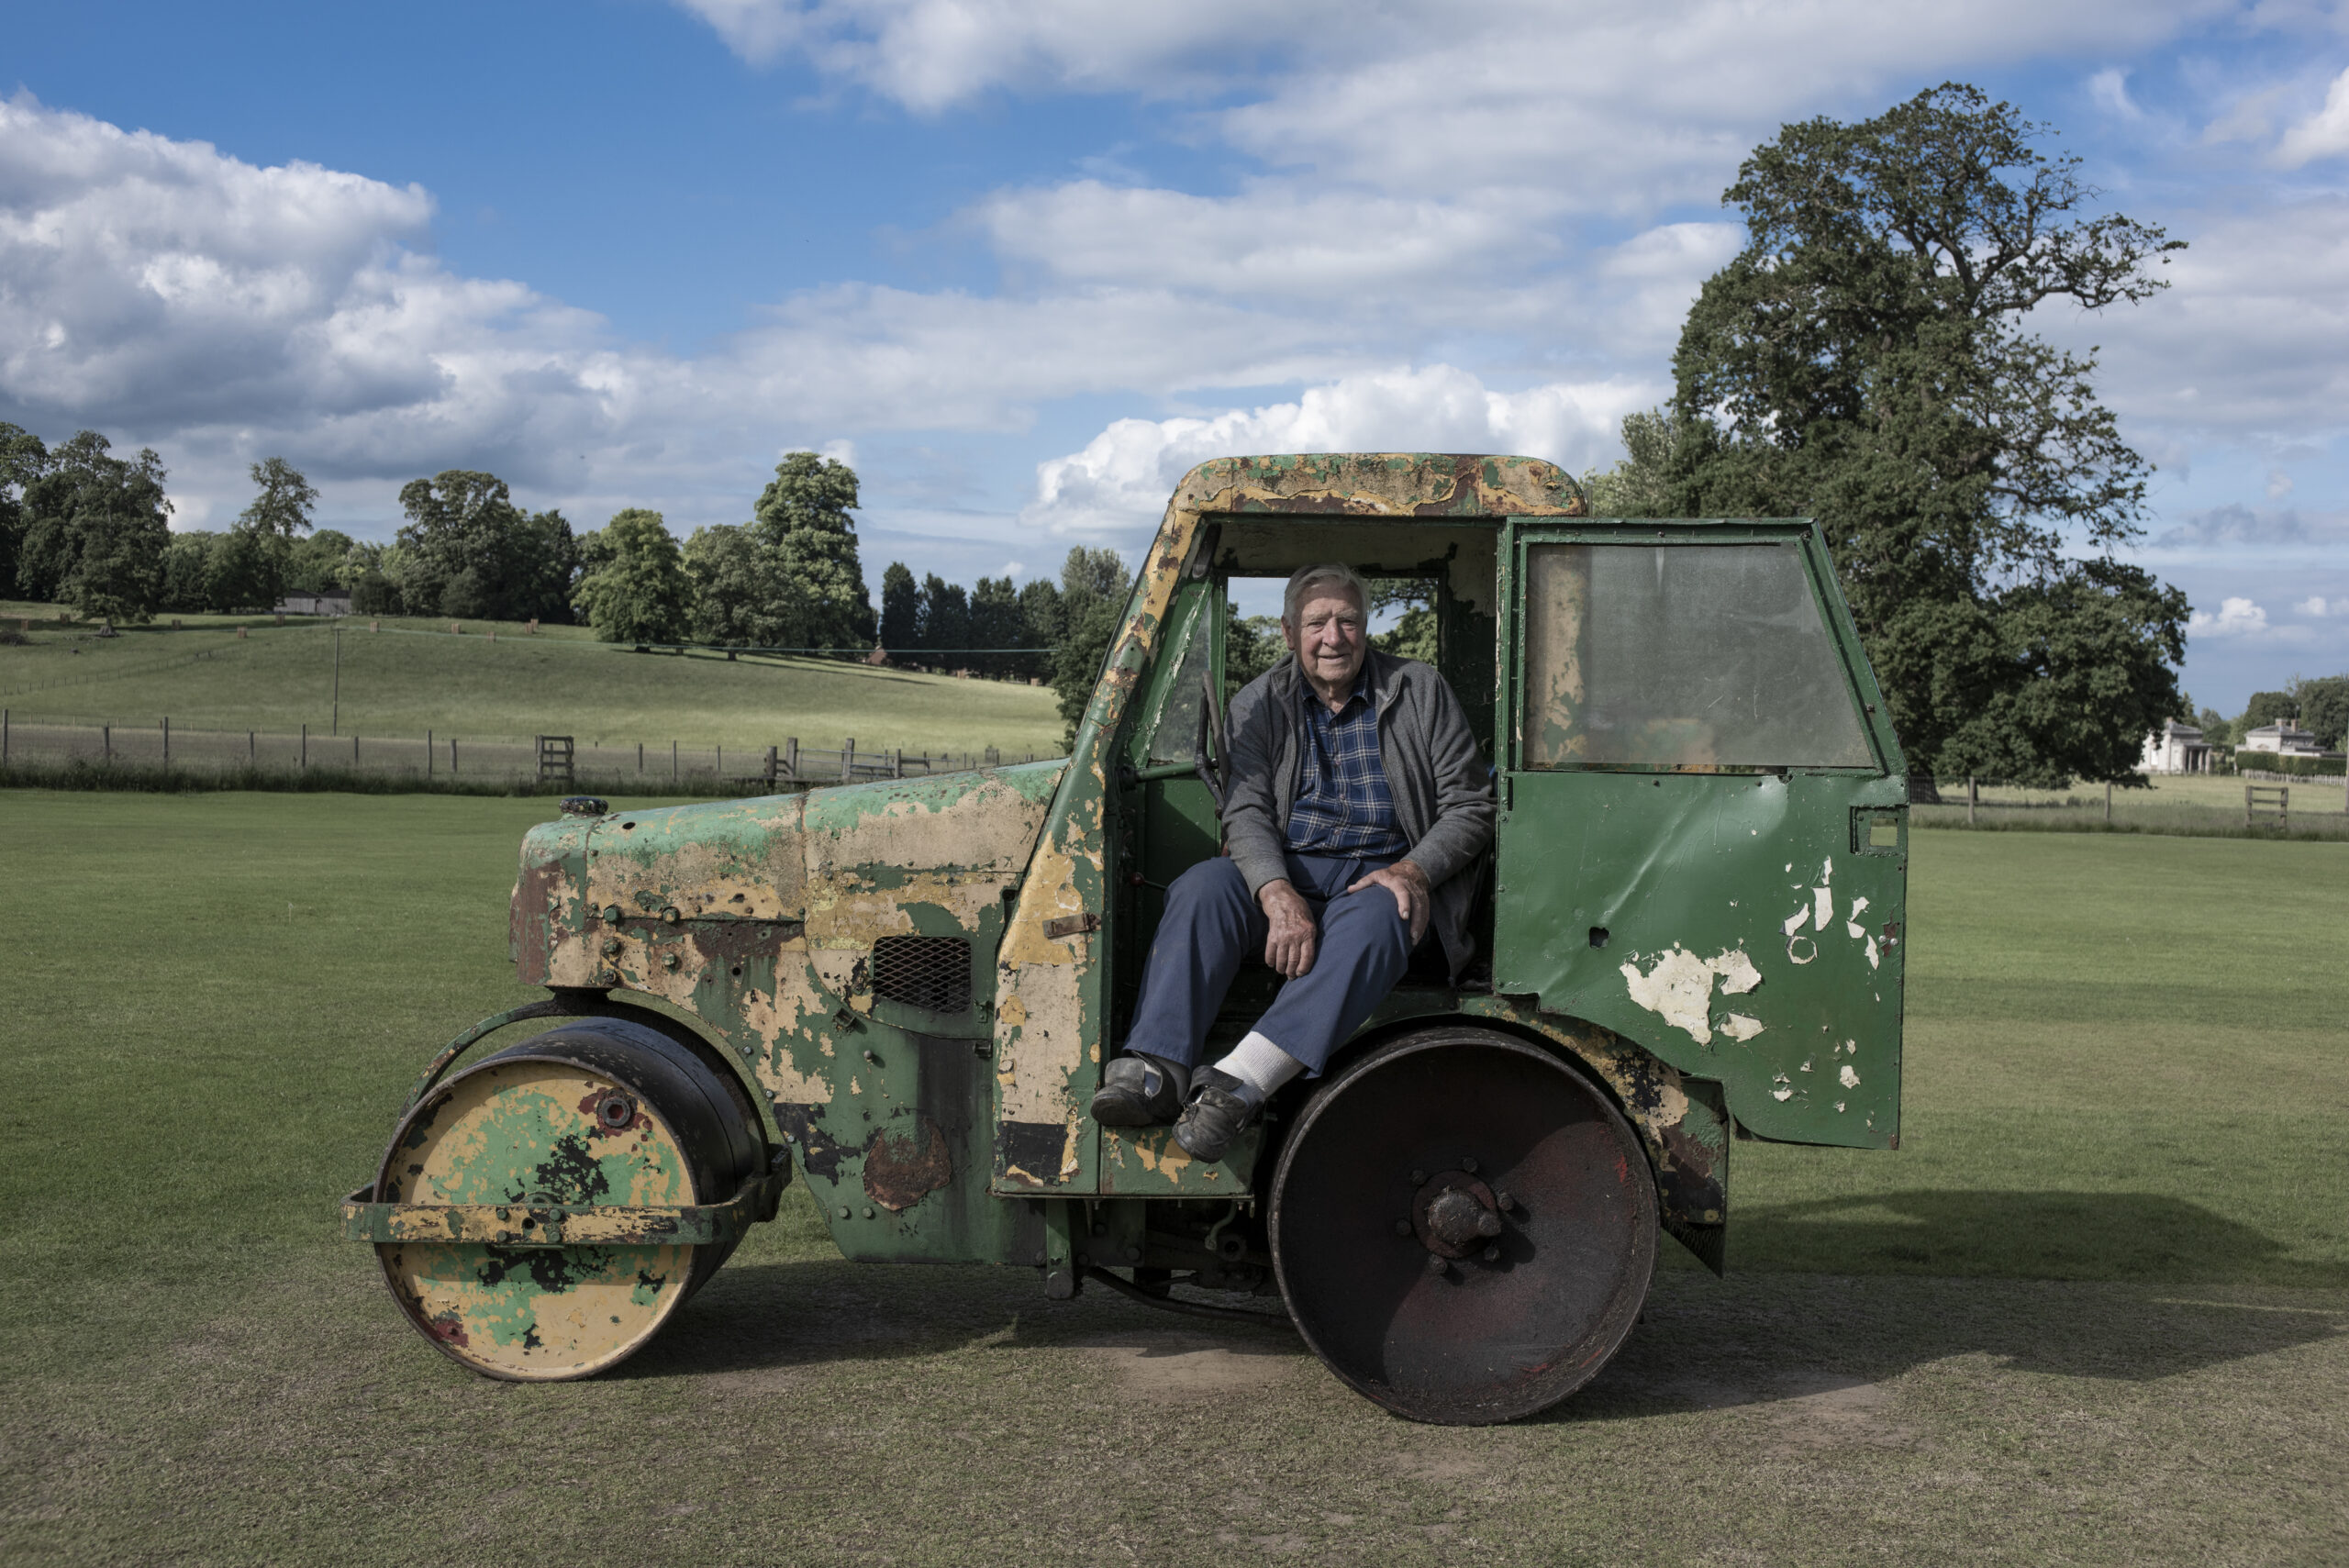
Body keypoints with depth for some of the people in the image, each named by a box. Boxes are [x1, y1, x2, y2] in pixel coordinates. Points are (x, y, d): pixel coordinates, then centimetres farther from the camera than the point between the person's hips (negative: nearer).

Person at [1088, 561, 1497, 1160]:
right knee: (1202, 888, -29)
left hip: (1383, 874, -1)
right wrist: (1278, 895, -26)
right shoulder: (1258, 704, 9)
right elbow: (1246, 812, -5)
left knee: (1375, 920, -37)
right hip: (1284, 871, 2)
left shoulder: (1420, 692, 8)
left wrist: (1414, 870, -15)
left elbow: (1470, 805, 6)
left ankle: (1241, 1080, -51)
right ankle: (1153, 1070, -43)